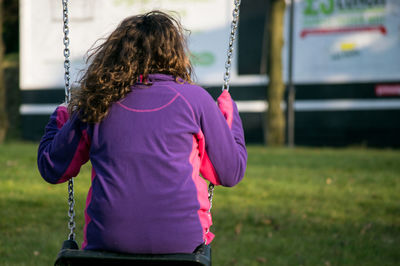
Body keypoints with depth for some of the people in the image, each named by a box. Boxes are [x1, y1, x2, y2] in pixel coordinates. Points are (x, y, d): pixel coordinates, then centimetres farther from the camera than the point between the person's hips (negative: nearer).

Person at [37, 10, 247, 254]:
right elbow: (231, 174, 9)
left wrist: (59, 119, 32)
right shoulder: (194, 99, 1)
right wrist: (230, 114, 24)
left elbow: (52, 170, 13)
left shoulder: (97, 102, 5)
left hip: (106, 241, 1)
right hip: (179, 241, -1)